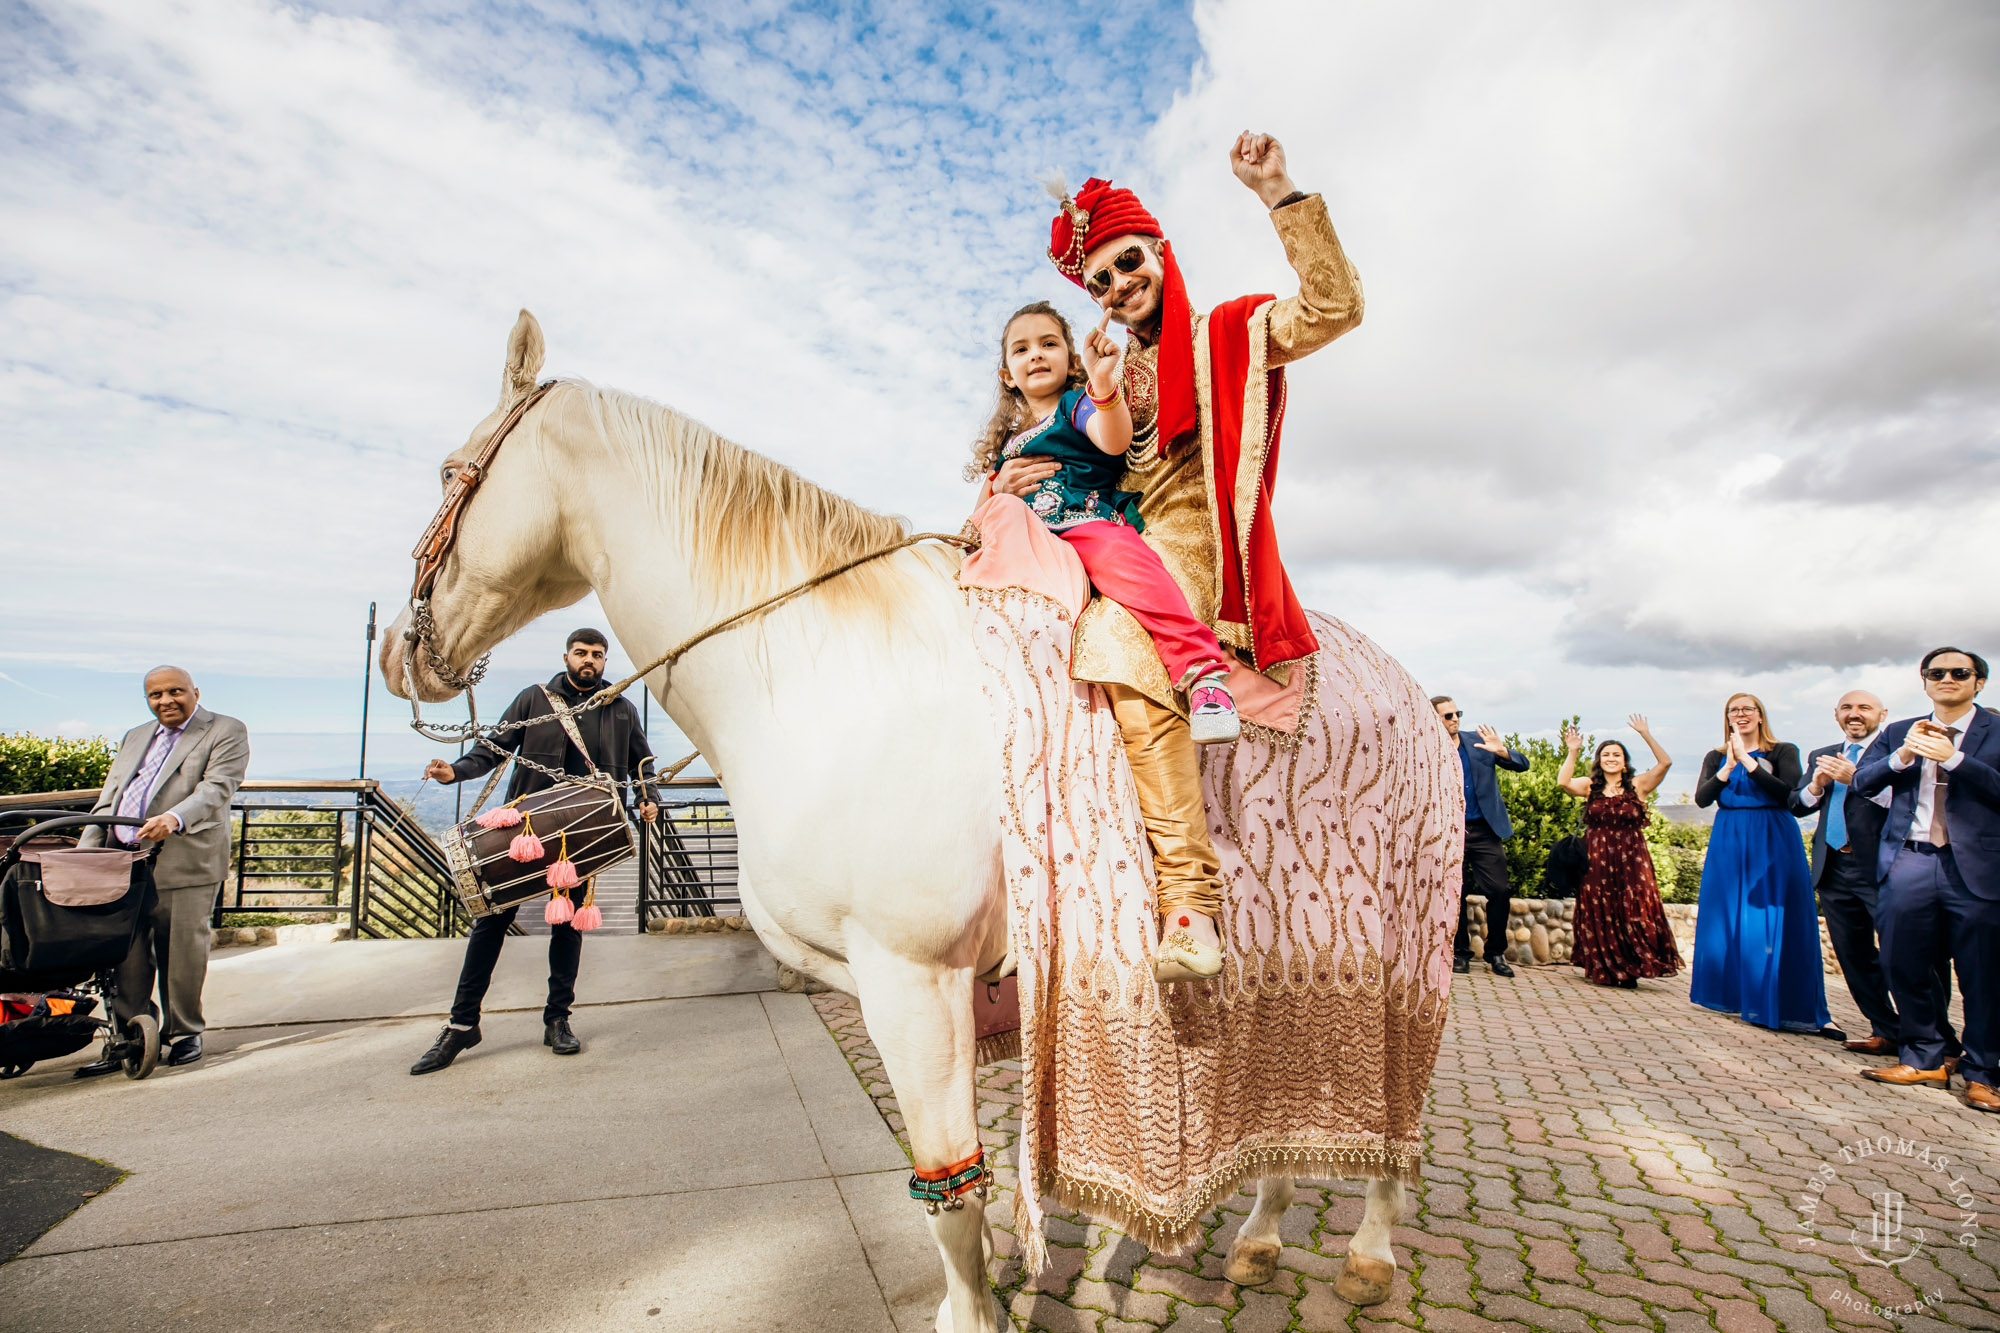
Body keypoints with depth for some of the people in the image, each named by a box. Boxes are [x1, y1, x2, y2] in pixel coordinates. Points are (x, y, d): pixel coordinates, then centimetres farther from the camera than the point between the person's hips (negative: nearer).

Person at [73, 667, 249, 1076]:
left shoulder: (226, 732, 2)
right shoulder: (134, 738, 24)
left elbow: (216, 788, -12)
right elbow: (107, 802, 20)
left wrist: (174, 819, -30)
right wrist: (84, 853, 6)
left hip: (185, 865, -5)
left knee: (182, 956, 1)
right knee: (126, 959, 4)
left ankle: (184, 1034, 17)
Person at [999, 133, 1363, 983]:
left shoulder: (1229, 334, 9)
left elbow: (1335, 307, -7)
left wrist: (1278, 194, -11)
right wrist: (1012, 484, 7)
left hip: (1188, 546, -7)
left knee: (1119, 639, -36)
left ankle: (1189, 897, -36)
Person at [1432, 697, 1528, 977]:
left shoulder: (1479, 742, 5)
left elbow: (1522, 765, 5)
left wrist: (1502, 751, -14)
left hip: (1484, 830, 2)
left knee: (1500, 891, -1)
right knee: (1454, 895, 4)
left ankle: (1496, 953, 15)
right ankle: (1460, 953, 19)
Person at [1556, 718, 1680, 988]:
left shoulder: (1638, 784, 4)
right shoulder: (1590, 786, 5)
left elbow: (1665, 763, -9)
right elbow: (1563, 782, -13)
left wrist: (1645, 734, -15)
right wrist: (1572, 752, -14)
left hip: (1630, 861, -1)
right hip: (1597, 861, 1)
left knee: (1633, 914, -3)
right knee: (1599, 915, 4)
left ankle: (1630, 971, 8)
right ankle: (1604, 970, 15)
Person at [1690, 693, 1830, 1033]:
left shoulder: (1783, 751, 3)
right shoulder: (1716, 757, 10)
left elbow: (1787, 793, -13)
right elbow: (1701, 798, -3)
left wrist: (1747, 760, -18)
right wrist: (1728, 768, -15)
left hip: (1774, 842, -3)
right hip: (1728, 843, 3)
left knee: (1776, 922, -3)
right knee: (1728, 920, 5)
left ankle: (1777, 1004, 3)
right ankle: (1732, 995, 17)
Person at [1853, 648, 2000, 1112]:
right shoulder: (1898, 733, 12)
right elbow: (1862, 782, 3)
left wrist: (1953, 758, -18)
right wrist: (1901, 756, -12)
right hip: (1909, 863, 3)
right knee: (1904, 965, 8)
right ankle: (1927, 1058, 23)